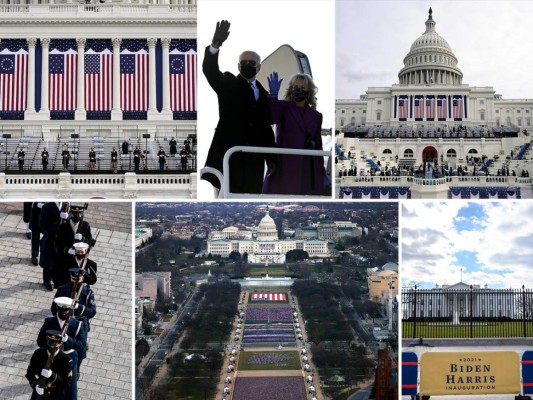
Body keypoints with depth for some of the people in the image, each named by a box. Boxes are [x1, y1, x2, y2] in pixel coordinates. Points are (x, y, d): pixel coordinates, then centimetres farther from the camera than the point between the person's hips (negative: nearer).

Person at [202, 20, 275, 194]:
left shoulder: (262, 93, 18)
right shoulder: (228, 84, 7)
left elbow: (266, 127, 16)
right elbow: (210, 70, -13)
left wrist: (270, 157, 10)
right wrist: (215, 45, -32)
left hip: (253, 158, 4)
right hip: (228, 153, -4)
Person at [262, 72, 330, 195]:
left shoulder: (316, 116, 14)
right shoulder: (283, 107, 5)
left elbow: (318, 145, 14)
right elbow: (272, 118, -19)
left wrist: (323, 174, 10)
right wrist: (273, 94, -29)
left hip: (307, 168, 3)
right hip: (284, 166, -3)